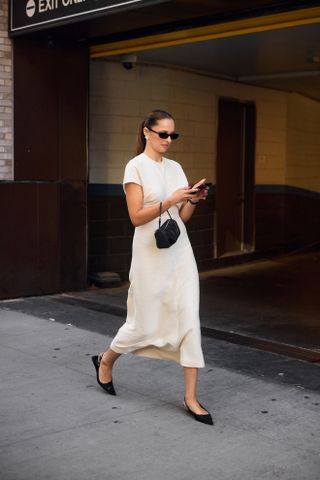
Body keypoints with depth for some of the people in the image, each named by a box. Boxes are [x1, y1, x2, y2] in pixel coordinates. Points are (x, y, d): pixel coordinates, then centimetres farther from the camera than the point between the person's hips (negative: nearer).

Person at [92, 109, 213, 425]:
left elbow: (183, 216, 10)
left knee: (189, 320, -2)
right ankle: (105, 361, 35)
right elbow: (136, 216, -13)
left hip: (180, 251, 5)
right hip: (151, 254, -5)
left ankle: (191, 397, 5)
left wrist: (194, 199, -8)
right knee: (144, 323, 6)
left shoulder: (175, 167, 11)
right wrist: (170, 200, -22)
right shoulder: (136, 167, -6)